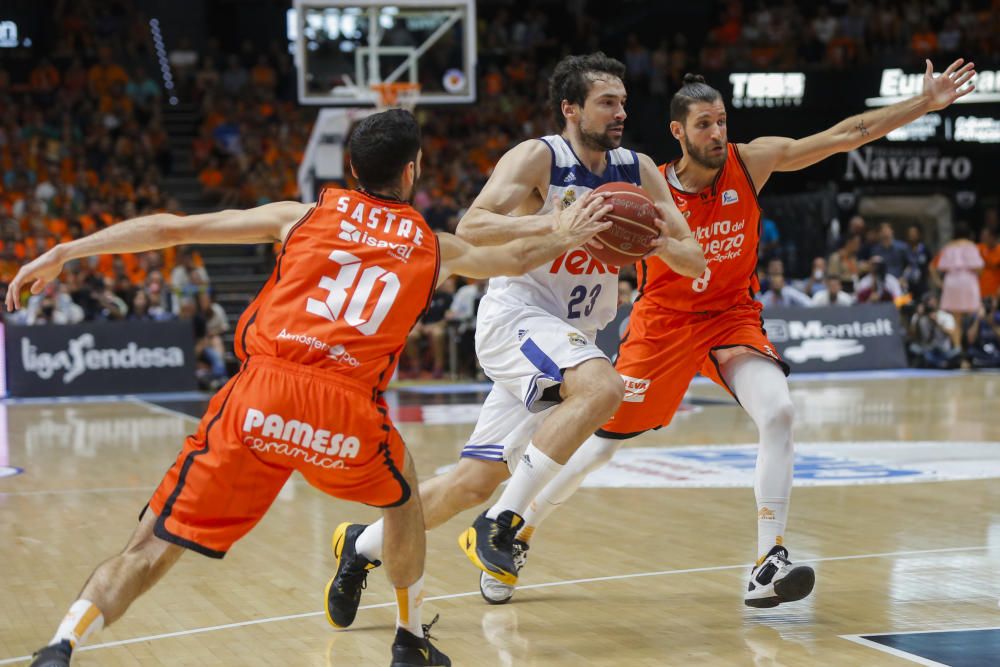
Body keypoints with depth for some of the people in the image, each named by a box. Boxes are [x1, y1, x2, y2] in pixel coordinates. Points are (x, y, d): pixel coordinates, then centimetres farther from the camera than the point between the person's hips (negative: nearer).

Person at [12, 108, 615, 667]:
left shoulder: (302, 215, 19)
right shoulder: (434, 249, 21)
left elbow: (169, 228, 15)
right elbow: (514, 259, 41)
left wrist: (63, 253, 19)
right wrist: (564, 238, 61)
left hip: (261, 395, 0)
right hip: (347, 410, 0)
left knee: (154, 548, 4)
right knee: (403, 499, 33)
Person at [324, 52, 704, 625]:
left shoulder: (637, 171, 6)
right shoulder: (538, 158, -11)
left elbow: (696, 264, 6)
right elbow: (471, 228, -23)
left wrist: (662, 244, -17)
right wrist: (555, 223, -35)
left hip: (571, 337, 6)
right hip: (516, 316, -6)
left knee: (477, 479, 5)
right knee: (603, 386, -34)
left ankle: (364, 546, 25)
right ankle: (500, 525, -24)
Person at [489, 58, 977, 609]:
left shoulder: (754, 161, -12)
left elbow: (848, 134, -11)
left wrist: (926, 102, -14)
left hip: (732, 315, 2)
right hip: (664, 320, -2)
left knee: (777, 413, -23)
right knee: (600, 445, 1)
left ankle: (767, 566, -20)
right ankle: (518, 536, 23)